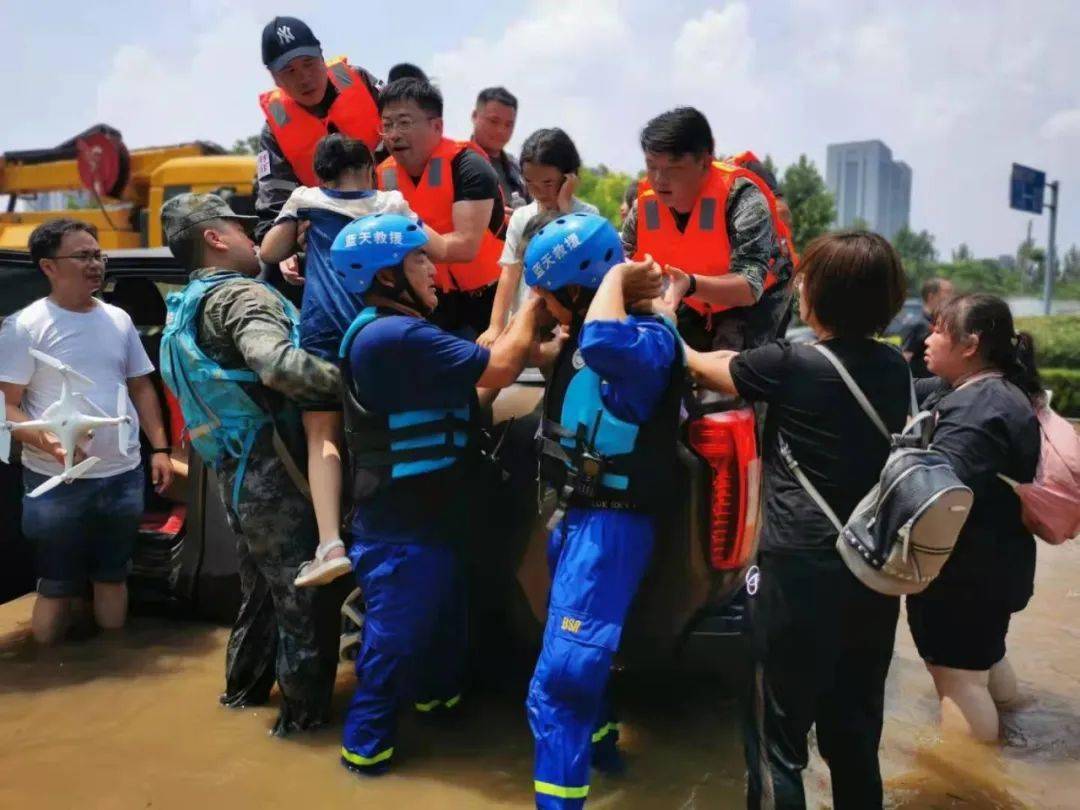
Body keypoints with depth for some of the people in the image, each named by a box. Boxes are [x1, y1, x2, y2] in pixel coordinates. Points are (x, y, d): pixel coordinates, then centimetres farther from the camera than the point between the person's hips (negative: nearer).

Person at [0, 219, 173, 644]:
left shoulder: (118, 319, 8)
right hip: (56, 481, -4)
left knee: (113, 576, 18)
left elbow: (141, 388, 13)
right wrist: (47, 440, -28)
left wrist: (160, 449, 5)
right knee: (56, 587, 8)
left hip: (123, 476, 5)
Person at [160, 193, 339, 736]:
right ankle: (306, 711, 18)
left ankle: (244, 686, 41)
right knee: (301, 594, 4)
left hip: (235, 473, 9)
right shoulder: (242, 295, -16)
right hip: (273, 475, -9)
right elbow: (278, 365, -35)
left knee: (261, 588, 25)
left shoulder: (187, 309, 15)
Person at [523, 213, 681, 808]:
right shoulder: (587, 332, 6)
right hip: (575, 513, 10)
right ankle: (598, 743, 52)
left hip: (612, 523, -10)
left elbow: (604, 344, -44)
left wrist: (617, 277, -27)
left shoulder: (649, 338, -19)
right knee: (576, 654, 28)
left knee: (561, 677, -10)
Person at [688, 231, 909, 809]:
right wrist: (740, 363, 24)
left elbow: (697, 366, 4)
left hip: (800, 569, -6)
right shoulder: (895, 368, 5)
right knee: (855, 733, 20)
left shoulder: (788, 364, -11)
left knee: (777, 735, 6)